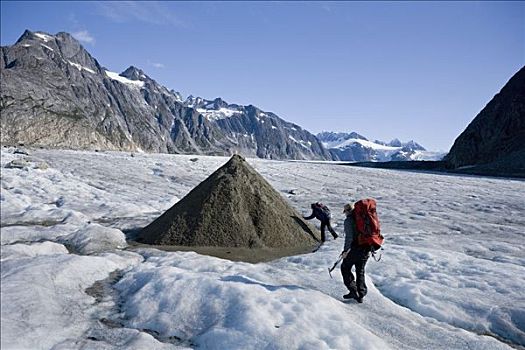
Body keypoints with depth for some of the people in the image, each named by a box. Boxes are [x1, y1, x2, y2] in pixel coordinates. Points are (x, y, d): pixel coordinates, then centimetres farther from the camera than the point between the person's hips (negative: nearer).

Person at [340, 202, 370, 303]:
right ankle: (361, 295, 19)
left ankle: (353, 290, 9)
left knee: (345, 268, 13)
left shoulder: (348, 220, -9)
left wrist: (345, 250, -9)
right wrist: (369, 249, 21)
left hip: (355, 249, -6)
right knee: (360, 271, 17)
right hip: (366, 250, 6)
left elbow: (349, 237, -17)